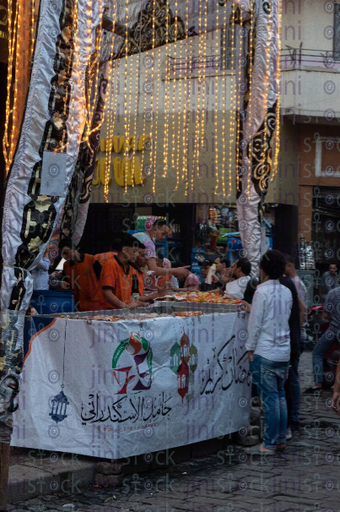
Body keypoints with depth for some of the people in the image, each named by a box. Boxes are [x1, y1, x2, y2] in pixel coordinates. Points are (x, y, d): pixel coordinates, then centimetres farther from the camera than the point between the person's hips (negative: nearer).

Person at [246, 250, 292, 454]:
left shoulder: (262, 291, -13)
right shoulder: (287, 292, 7)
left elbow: (256, 324, -13)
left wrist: (251, 348, -3)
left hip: (265, 353, -7)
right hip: (284, 351, 7)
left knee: (270, 398, -4)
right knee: (280, 395, 14)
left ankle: (270, 444, 1)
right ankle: (281, 439, 20)